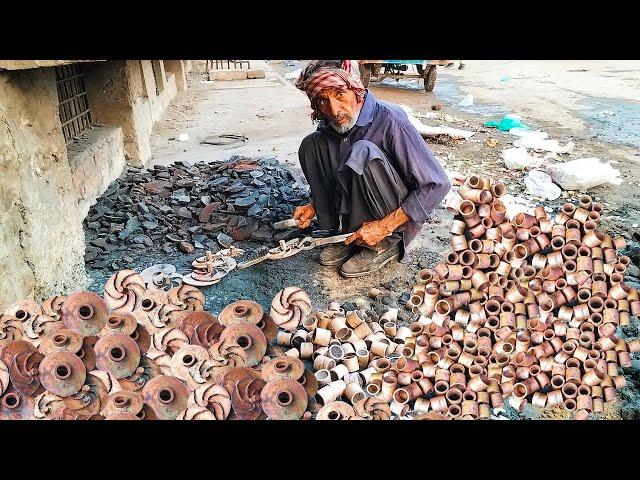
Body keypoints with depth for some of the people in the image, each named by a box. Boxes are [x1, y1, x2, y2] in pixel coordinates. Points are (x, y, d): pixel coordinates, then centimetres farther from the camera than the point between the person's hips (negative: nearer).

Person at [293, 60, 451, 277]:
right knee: (311, 145, -7)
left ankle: (386, 243, -13)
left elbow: (438, 184, -24)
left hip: (398, 217, -6)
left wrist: (384, 227, -24)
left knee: (362, 153, -31)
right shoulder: (330, 126, -3)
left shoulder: (389, 120, -23)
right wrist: (314, 207, -2)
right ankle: (350, 236, -4)